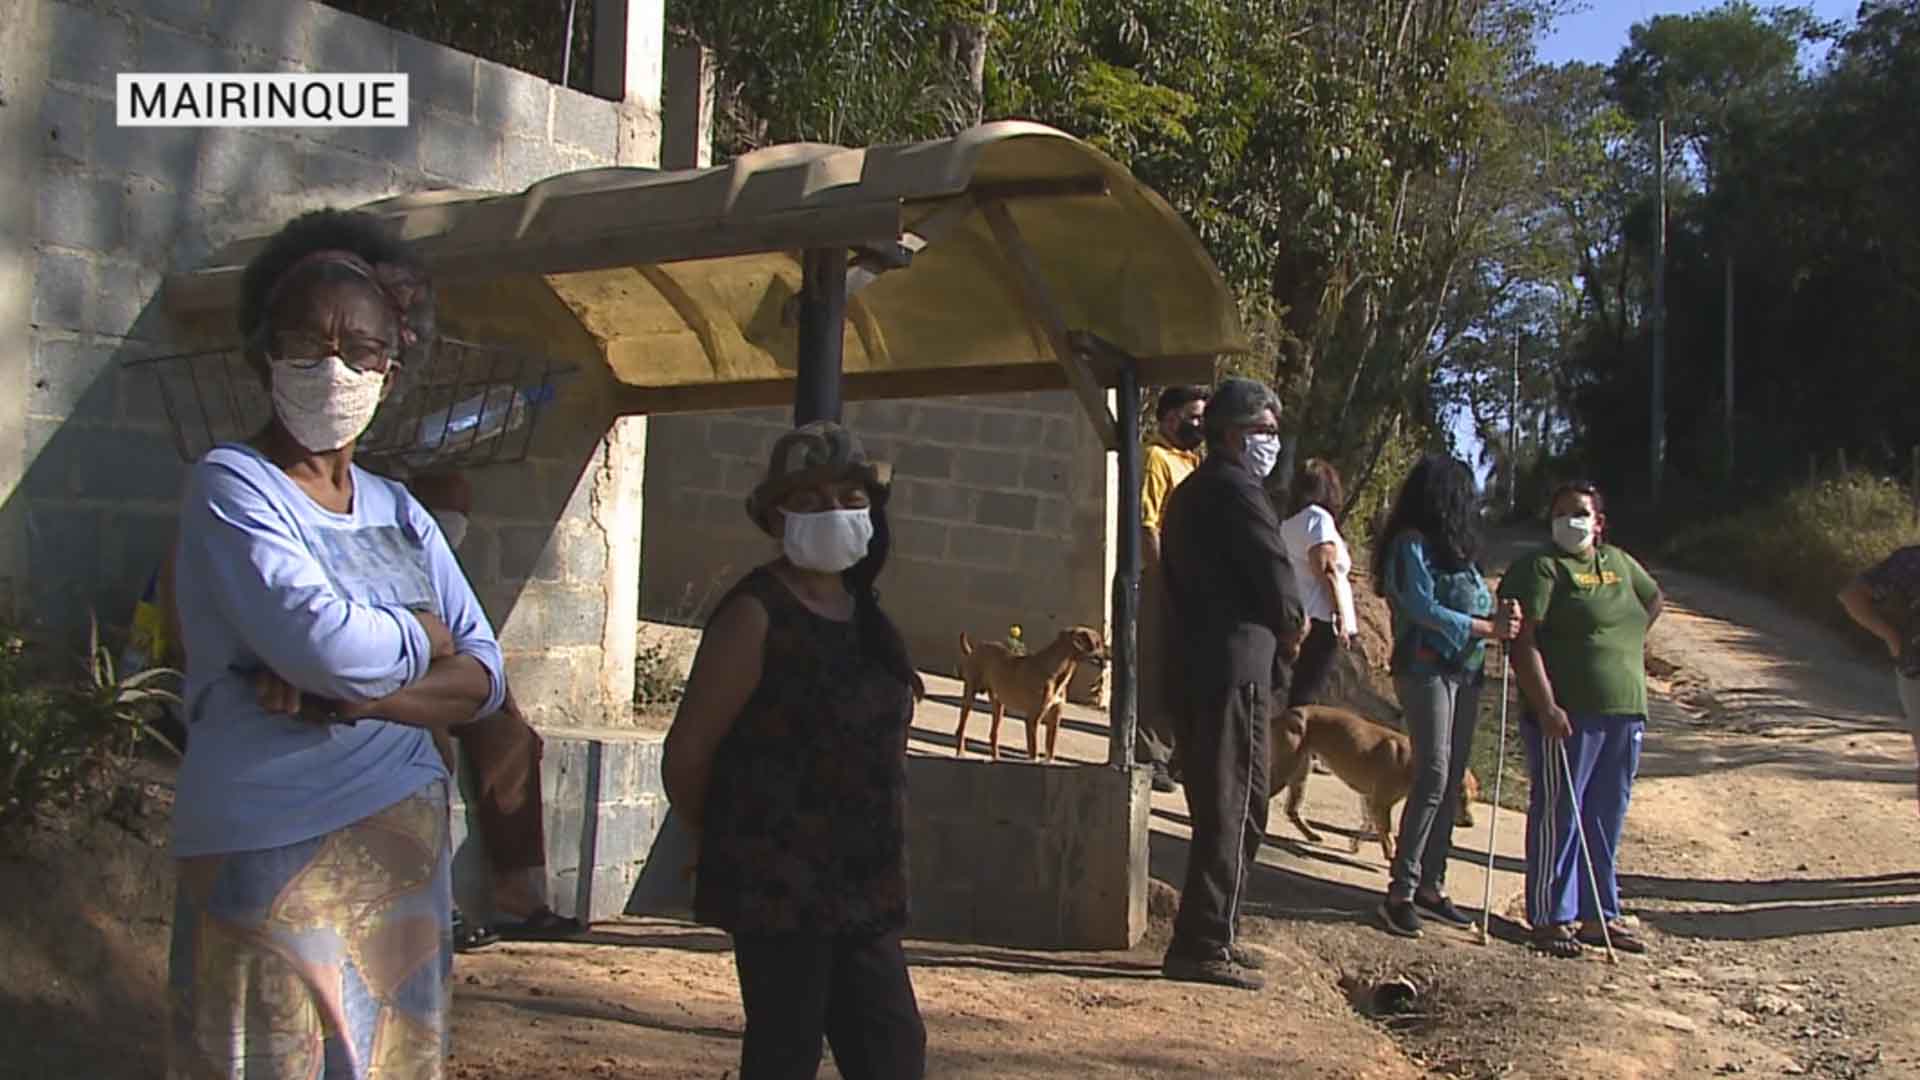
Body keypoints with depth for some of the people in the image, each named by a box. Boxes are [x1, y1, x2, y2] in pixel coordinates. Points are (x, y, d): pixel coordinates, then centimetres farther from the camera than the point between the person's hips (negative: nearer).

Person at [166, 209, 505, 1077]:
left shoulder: (397, 512, 12)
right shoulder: (230, 486, -7)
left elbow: (482, 678, 3)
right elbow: (325, 642, -22)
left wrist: (351, 696, -14)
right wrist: (422, 640, -2)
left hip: (404, 847, 6)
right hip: (274, 853, -6)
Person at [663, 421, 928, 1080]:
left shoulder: (865, 618, 11)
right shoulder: (756, 616, -12)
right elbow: (687, 754, -10)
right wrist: (731, 847, 4)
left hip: (862, 889, 7)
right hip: (779, 893, -7)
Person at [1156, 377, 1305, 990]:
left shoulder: (1190, 491, 19)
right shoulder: (1235, 488, -12)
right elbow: (1273, 573, -15)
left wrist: (1280, 626, 13)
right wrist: (1291, 626, 6)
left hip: (1195, 666, 10)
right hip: (1236, 668, -10)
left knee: (1218, 806, 16)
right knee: (1234, 809, -6)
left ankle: (1210, 935, 23)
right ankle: (1202, 946, -4)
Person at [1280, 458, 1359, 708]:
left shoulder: (1287, 524, 18)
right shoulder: (1318, 518, -4)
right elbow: (1325, 570, -14)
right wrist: (1339, 616, -14)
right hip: (1319, 620, -7)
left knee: (1299, 693, 10)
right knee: (1306, 696, -11)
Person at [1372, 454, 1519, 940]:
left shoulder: (1455, 548, 17)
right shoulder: (1411, 545, -7)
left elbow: (1476, 604, 13)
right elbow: (1424, 609, -15)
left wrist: (1499, 616, -9)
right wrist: (1488, 627, -12)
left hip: (1464, 673, 8)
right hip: (1425, 670, -8)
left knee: (1451, 784, 7)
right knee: (1433, 777, -13)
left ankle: (1431, 884, 12)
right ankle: (1401, 890, -11)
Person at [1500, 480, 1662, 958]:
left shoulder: (1619, 563, 13)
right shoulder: (1539, 568, -7)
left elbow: (1653, 600, 33)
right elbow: (1524, 641, -16)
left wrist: (1625, 646, 18)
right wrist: (1546, 705, -24)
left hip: (1624, 712, 7)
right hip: (1566, 715, -7)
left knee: (1607, 819, 13)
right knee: (1557, 816, -1)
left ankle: (1598, 916, 23)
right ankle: (1549, 918, 6)